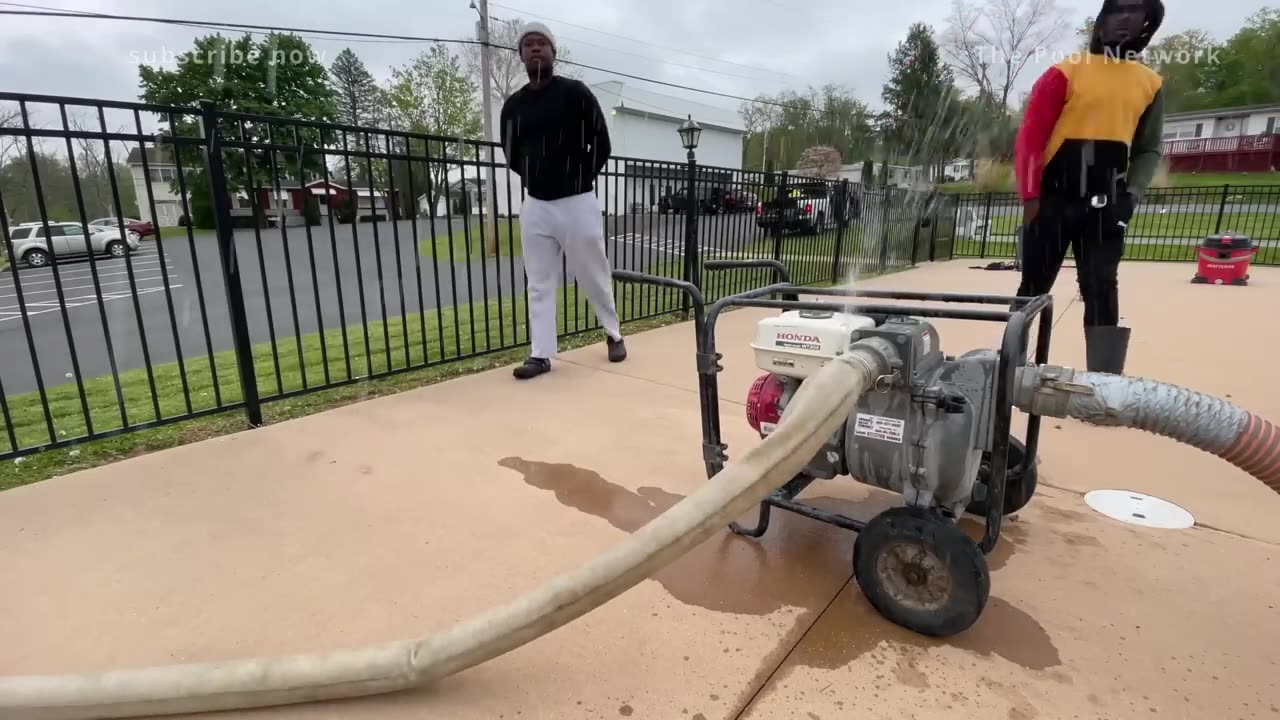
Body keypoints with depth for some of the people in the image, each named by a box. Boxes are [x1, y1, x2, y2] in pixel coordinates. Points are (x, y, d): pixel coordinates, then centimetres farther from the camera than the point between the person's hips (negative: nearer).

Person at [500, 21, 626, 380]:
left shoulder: (575, 92, -2)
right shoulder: (514, 105, 9)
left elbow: (601, 145, 0)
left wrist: (580, 178, 2)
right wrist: (538, 179, 9)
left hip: (577, 202, -4)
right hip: (535, 205, 4)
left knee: (595, 277, 5)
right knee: (539, 284, 3)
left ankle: (614, 335, 27)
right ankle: (541, 354, 9)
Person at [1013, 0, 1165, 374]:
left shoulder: (1151, 85, 15)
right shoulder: (1065, 73, 1)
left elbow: (1148, 149, 16)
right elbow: (1030, 136, -5)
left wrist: (1131, 193, -2)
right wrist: (1030, 196, -13)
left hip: (1105, 204, 3)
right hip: (1052, 198, -3)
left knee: (1101, 290, -1)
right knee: (1034, 288, 0)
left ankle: (1104, 382, 1)